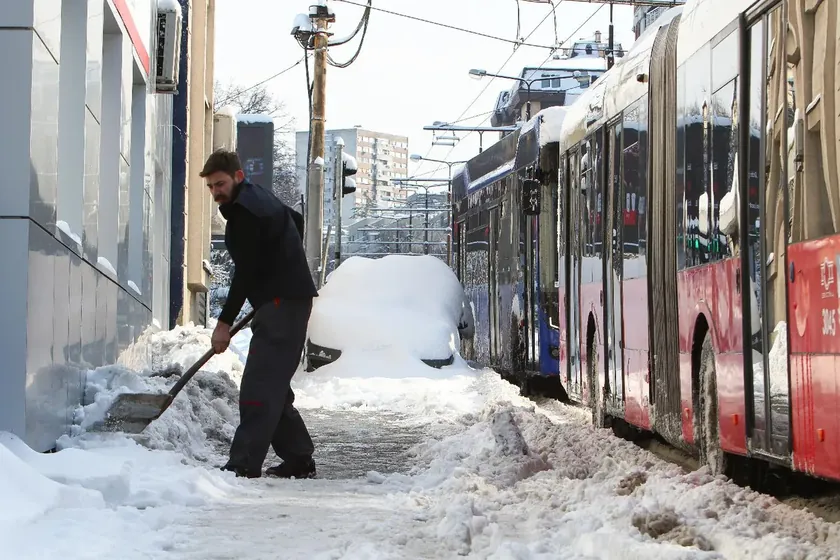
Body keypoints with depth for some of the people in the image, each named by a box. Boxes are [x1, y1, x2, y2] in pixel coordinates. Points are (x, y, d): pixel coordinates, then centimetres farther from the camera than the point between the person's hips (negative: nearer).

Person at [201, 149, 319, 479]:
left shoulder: (244, 210, -15)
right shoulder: (256, 198, 16)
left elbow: (245, 271, -18)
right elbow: (297, 221, 32)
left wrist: (225, 322, -15)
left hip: (283, 302, -11)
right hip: (290, 298, 11)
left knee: (260, 386, -16)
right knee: (273, 386, 13)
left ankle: (245, 464, -21)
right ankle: (298, 459, 16)